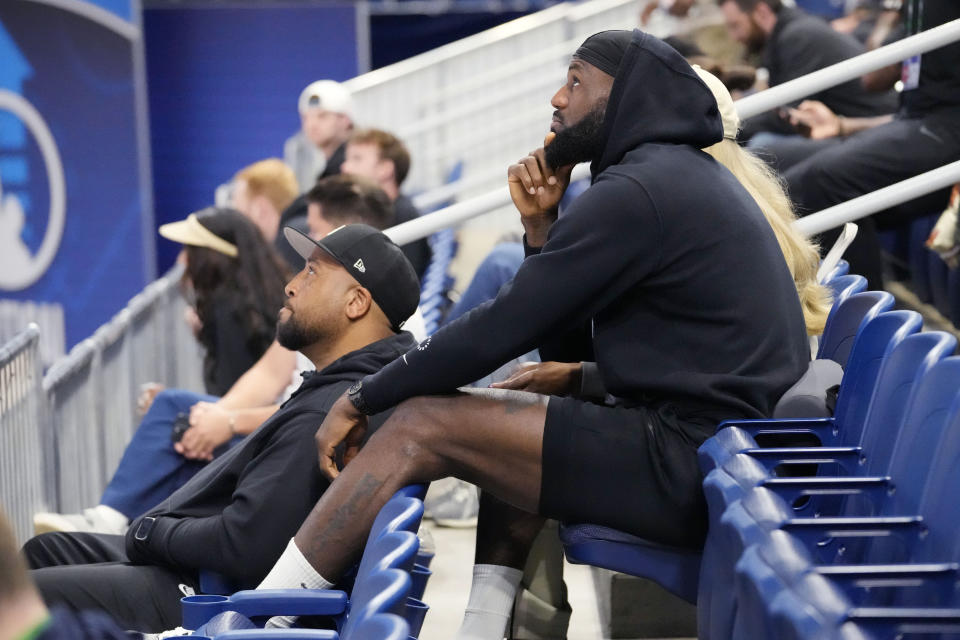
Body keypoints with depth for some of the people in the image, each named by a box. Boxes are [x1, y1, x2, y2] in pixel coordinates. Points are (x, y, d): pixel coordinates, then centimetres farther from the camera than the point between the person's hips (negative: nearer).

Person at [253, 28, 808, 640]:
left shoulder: (636, 191, -11)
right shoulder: (692, 177, 19)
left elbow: (503, 326, -10)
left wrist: (363, 399, -1)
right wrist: (541, 225, 9)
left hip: (690, 463, -10)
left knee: (423, 426, -6)